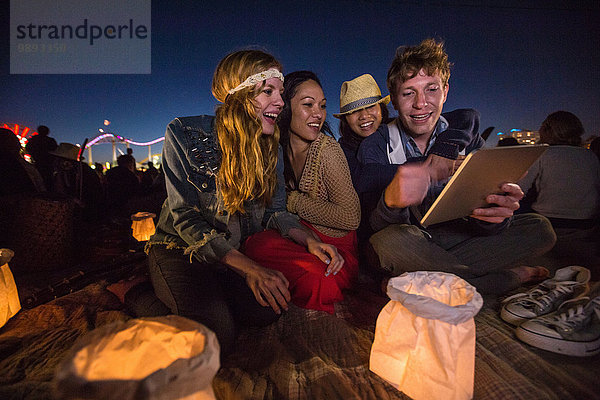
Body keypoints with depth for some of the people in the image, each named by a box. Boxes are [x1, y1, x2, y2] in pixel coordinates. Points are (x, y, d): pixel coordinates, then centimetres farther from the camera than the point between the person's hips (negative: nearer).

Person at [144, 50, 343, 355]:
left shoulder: (271, 148, 0)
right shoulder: (184, 133, -15)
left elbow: (275, 211, 2)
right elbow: (185, 216, -19)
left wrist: (310, 240, -21)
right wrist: (248, 268, -29)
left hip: (235, 252, 4)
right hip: (180, 248, -3)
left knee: (269, 310, -23)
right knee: (218, 335, -25)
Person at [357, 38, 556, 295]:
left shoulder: (464, 138, -3)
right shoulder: (376, 147, -12)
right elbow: (377, 227, -21)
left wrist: (498, 213, -34)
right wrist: (391, 201, -46)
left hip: (453, 236, 3)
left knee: (539, 229, -10)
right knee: (391, 241, -38)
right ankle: (510, 277, -15)